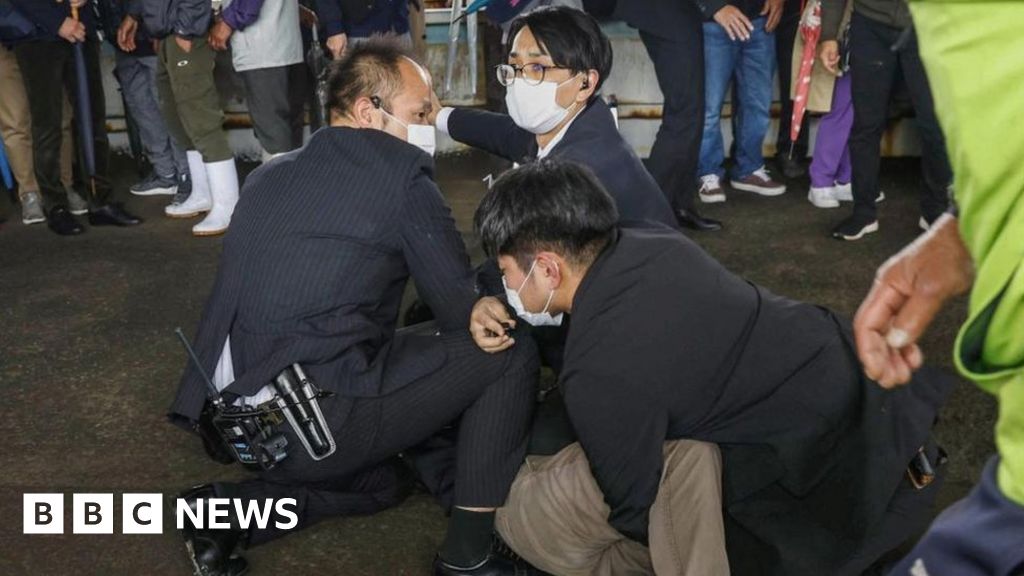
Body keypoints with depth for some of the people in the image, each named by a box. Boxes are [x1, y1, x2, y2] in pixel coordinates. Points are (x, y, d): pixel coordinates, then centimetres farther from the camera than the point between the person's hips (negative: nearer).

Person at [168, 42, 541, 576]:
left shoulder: (271, 173, 17)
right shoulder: (400, 170, -5)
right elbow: (464, 313, 0)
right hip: (318, 418, -8)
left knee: (380, 481, 34)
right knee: (509, 351, 3)